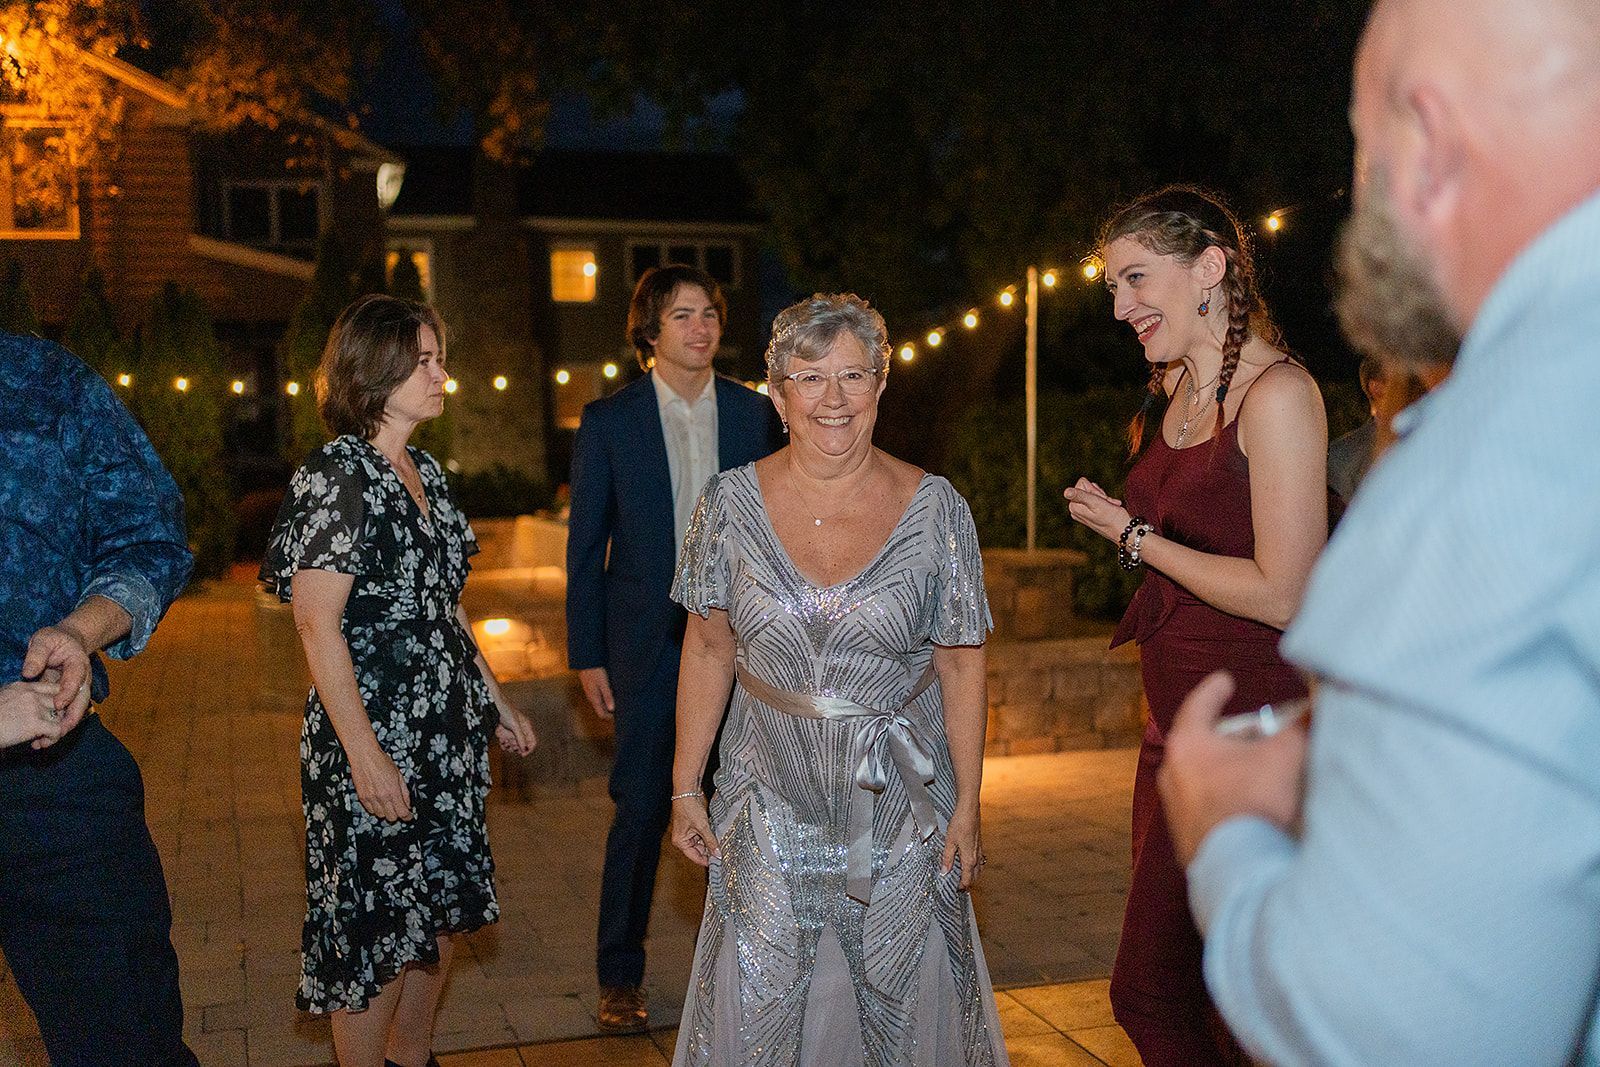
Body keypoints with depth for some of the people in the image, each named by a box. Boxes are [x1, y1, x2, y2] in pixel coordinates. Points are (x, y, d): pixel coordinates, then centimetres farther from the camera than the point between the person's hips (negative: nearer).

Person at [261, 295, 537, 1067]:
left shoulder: (424, 471, 10)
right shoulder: (336, 477, -14)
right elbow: (317, 623, -19)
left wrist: (495, 701, 18)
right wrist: (365, 755, -22)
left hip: (447, 734, 8)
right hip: (377, 739, -8)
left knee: (439, 913, 17)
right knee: (376, 925, 3)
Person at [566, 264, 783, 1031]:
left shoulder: (753, 414, 5)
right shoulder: (609, 421, 0)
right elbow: (585, 545, 1)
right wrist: (587, 656, -2)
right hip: (648, 644, -2)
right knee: (641, 810, 3)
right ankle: (620, 976, 19)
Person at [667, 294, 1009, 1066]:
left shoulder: (936, 511, -8)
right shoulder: (731, 503, -5)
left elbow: (961, 667, -3)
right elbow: (708, 651, 2)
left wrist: (967, 807, -3)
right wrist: (686, 789, 1)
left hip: (899, 806, 0)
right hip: (772, 803, 1)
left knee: (901, 1000, 10)